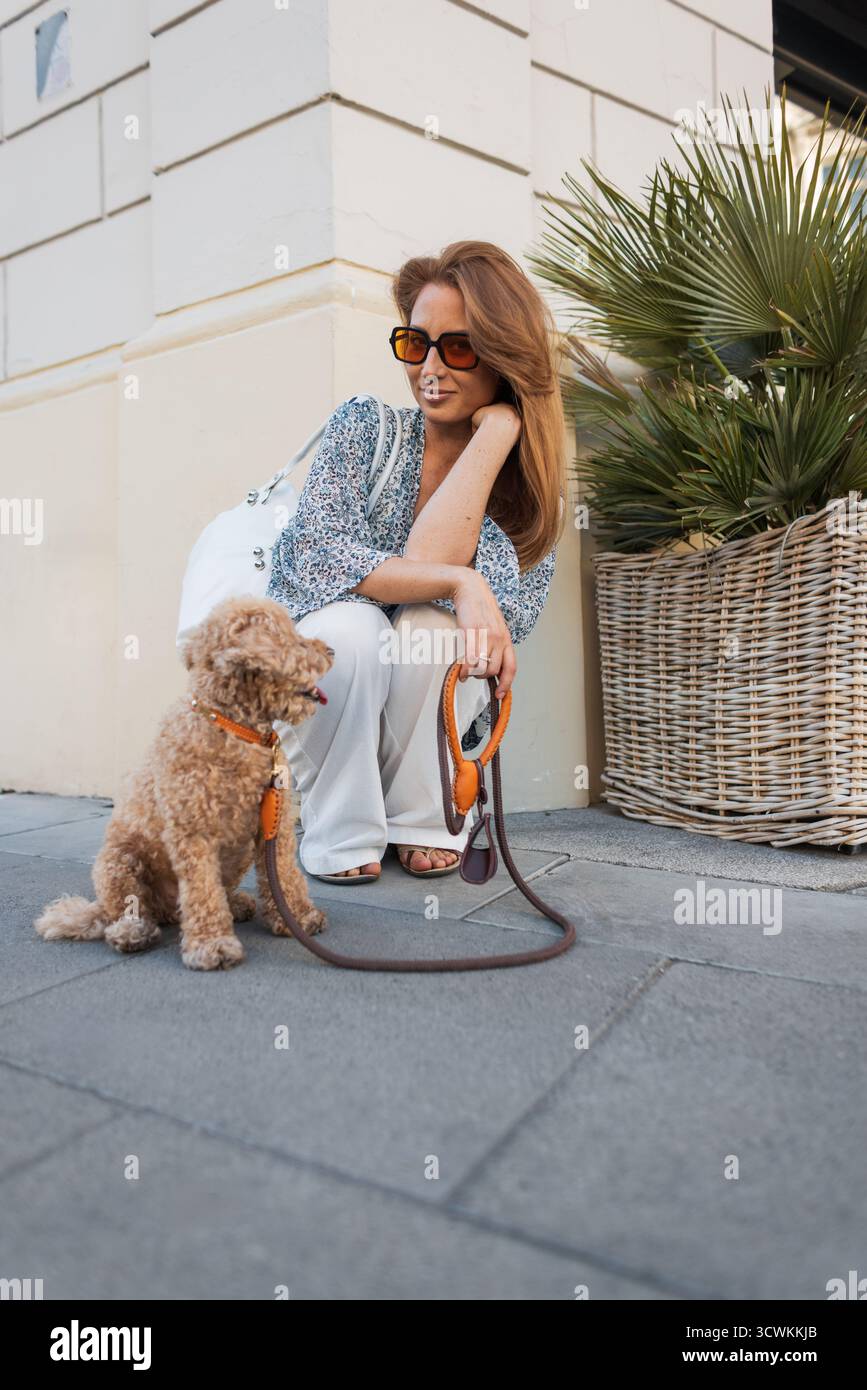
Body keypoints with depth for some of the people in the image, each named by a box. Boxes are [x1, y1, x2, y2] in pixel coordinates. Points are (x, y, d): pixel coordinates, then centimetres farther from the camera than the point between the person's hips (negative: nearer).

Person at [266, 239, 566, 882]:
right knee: (349, 624, -32)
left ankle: (426, 820, -6)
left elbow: (431, 559, -24)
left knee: (427, 628, -31)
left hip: (434, 703, 1)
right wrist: (458, 582, -32)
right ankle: (341, 832, -11)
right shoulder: (366, 427, -7)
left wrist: (496, 427, -23)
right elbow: (313, 556, -22)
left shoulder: (532, 486, -6)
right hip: (317, 686, 0)